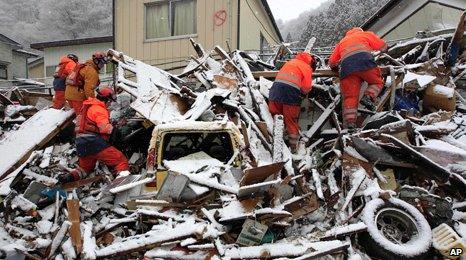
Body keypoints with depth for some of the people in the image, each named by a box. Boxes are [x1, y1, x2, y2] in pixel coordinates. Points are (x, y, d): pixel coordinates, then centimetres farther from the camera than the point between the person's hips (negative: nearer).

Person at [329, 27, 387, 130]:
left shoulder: (342, 42, 36)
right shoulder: (366, 34, 31)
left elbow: (331, 62, 32)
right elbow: (383, 46, 29)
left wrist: (334, 67, 53)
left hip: (346, 65, 2)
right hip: (364, 61, -2)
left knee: (350, 96, -1)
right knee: (377, 82, 18)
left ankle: (349, 121, -15)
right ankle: (368, 96, -9)